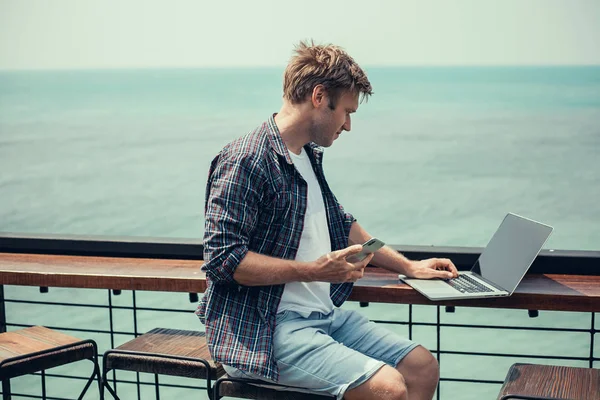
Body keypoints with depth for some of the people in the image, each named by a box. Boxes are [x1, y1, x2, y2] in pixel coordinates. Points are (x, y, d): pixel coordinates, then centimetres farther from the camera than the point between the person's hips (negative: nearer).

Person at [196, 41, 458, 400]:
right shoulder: (247, 162, -15)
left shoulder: (309, 155, 15)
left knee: (424, 367, 3)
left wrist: (408, 266, 25)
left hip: (326, 314, 10)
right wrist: (313, 271, -22)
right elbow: (222, 257, -21)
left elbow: (342, 224, 29)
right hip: (271, 328, -9)